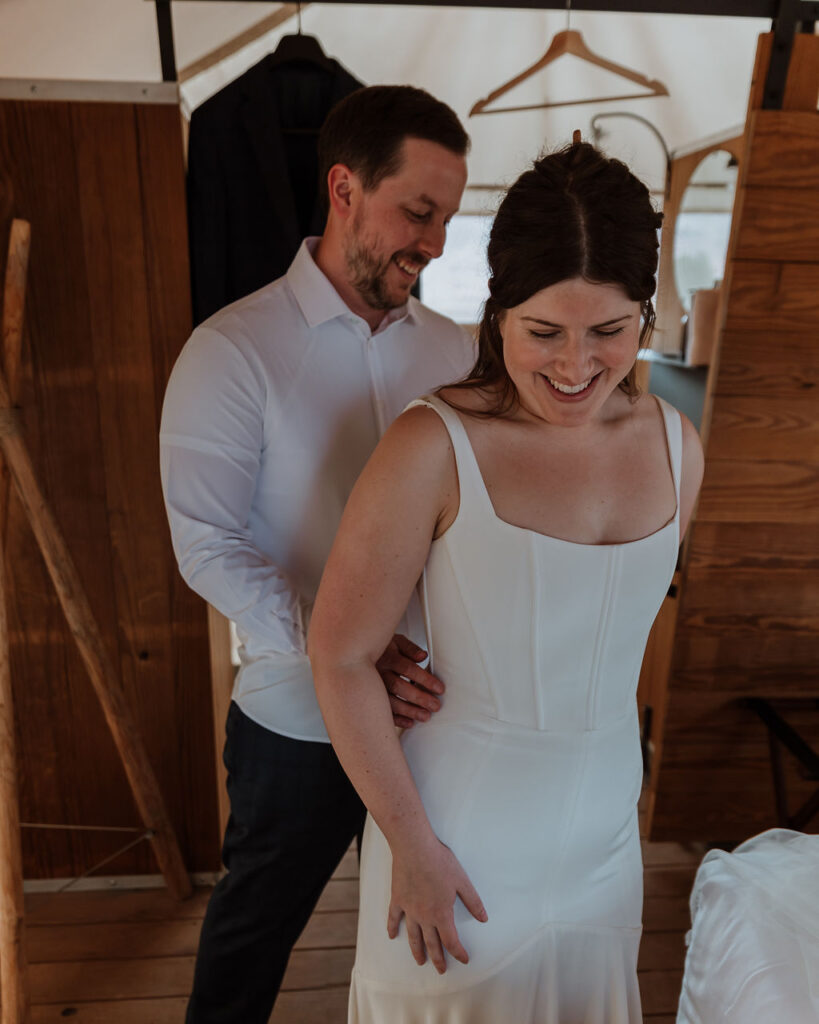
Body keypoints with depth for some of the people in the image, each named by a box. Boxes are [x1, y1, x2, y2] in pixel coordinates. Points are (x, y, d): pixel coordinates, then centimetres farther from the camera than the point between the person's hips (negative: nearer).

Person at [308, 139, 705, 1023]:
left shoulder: (675, 446, -5)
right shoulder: (434, 448, -23)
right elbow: (339, 656, -18)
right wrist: (411, 844, -13)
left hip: (603, 835, 5)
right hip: (455, 832, -4)